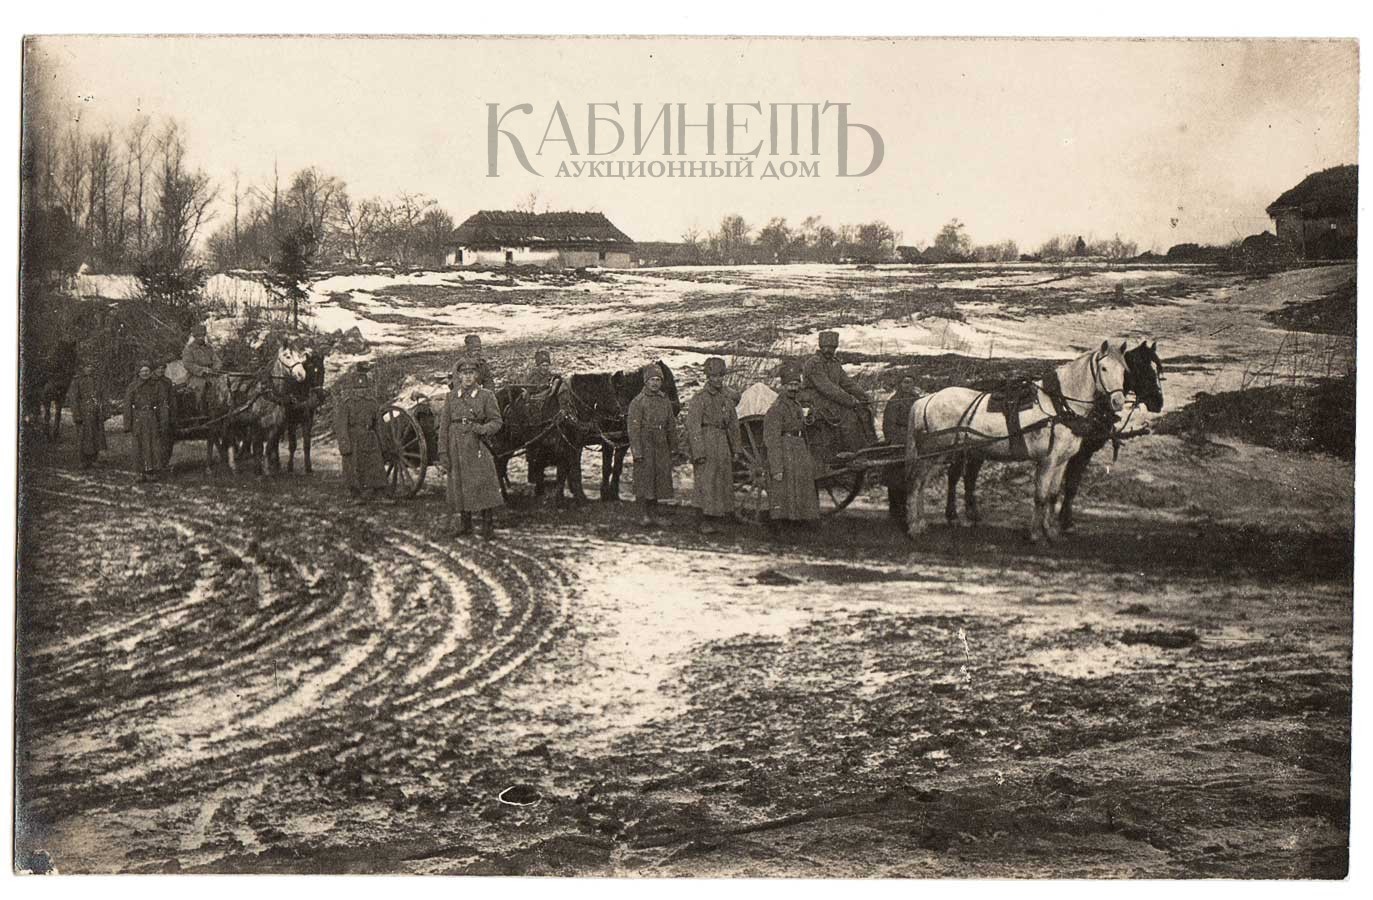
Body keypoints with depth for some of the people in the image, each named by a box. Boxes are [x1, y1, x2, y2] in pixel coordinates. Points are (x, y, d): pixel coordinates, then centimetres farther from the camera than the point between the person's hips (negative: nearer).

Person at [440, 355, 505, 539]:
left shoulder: (486, 396, 0)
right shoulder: (452, 397, 7)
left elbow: (497, 421, 1)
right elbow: (444, 425, 8)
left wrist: (483, 429, -20)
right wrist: (443, 452, 2)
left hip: (477, 446, -3)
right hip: (456, 449, 3)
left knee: (483, 485, -7)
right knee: (459, 486, 8)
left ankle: (487, 525, 0)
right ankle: (466, 524, 20)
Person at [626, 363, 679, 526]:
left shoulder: (665, 401, 11)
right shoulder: (637, 402, -6)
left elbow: (671, 425, 17)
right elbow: (633, 428, -10)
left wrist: (673, 448, 15)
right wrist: (636, 451, -16)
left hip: (661, 446, 5)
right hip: (645, 445, -5)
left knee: (660, 479, 5)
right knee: (644, 480, -4)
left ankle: (651, 514, 13)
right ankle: (645, 515, 1)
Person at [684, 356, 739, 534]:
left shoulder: (726, 397, 12)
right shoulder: (699, 398, -7)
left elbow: (733, 424, 18)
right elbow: (693, 426, -11)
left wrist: (735, 449, 15)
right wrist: (698, 452, -17)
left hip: (722, 443, 6)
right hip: (705, 442, -6)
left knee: (724, 480, 11)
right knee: (705, 482, -9)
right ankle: (704, 522, -8)